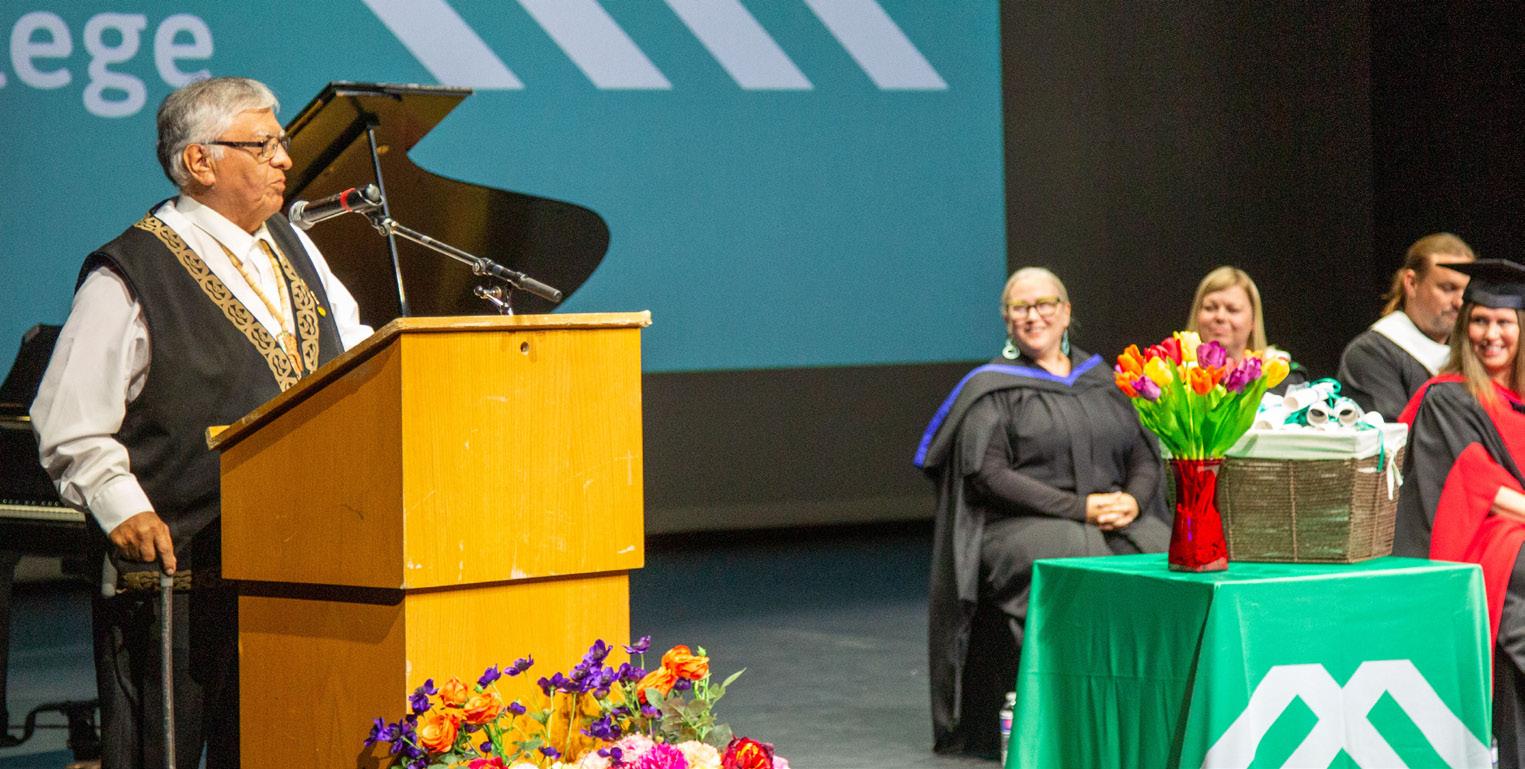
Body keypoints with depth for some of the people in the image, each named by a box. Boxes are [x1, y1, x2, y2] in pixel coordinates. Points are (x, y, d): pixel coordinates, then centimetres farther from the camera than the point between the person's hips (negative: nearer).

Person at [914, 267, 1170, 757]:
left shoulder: (1101, 379, 20)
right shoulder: (990, 390, 5)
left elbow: (1145, 454, 16)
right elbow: (987, 473, -7)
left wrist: (1133, 500, -7)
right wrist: (1076, 507, -14)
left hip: (1116, 516, 4)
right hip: (1024, 525, -4)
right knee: (1085, 563, -36)